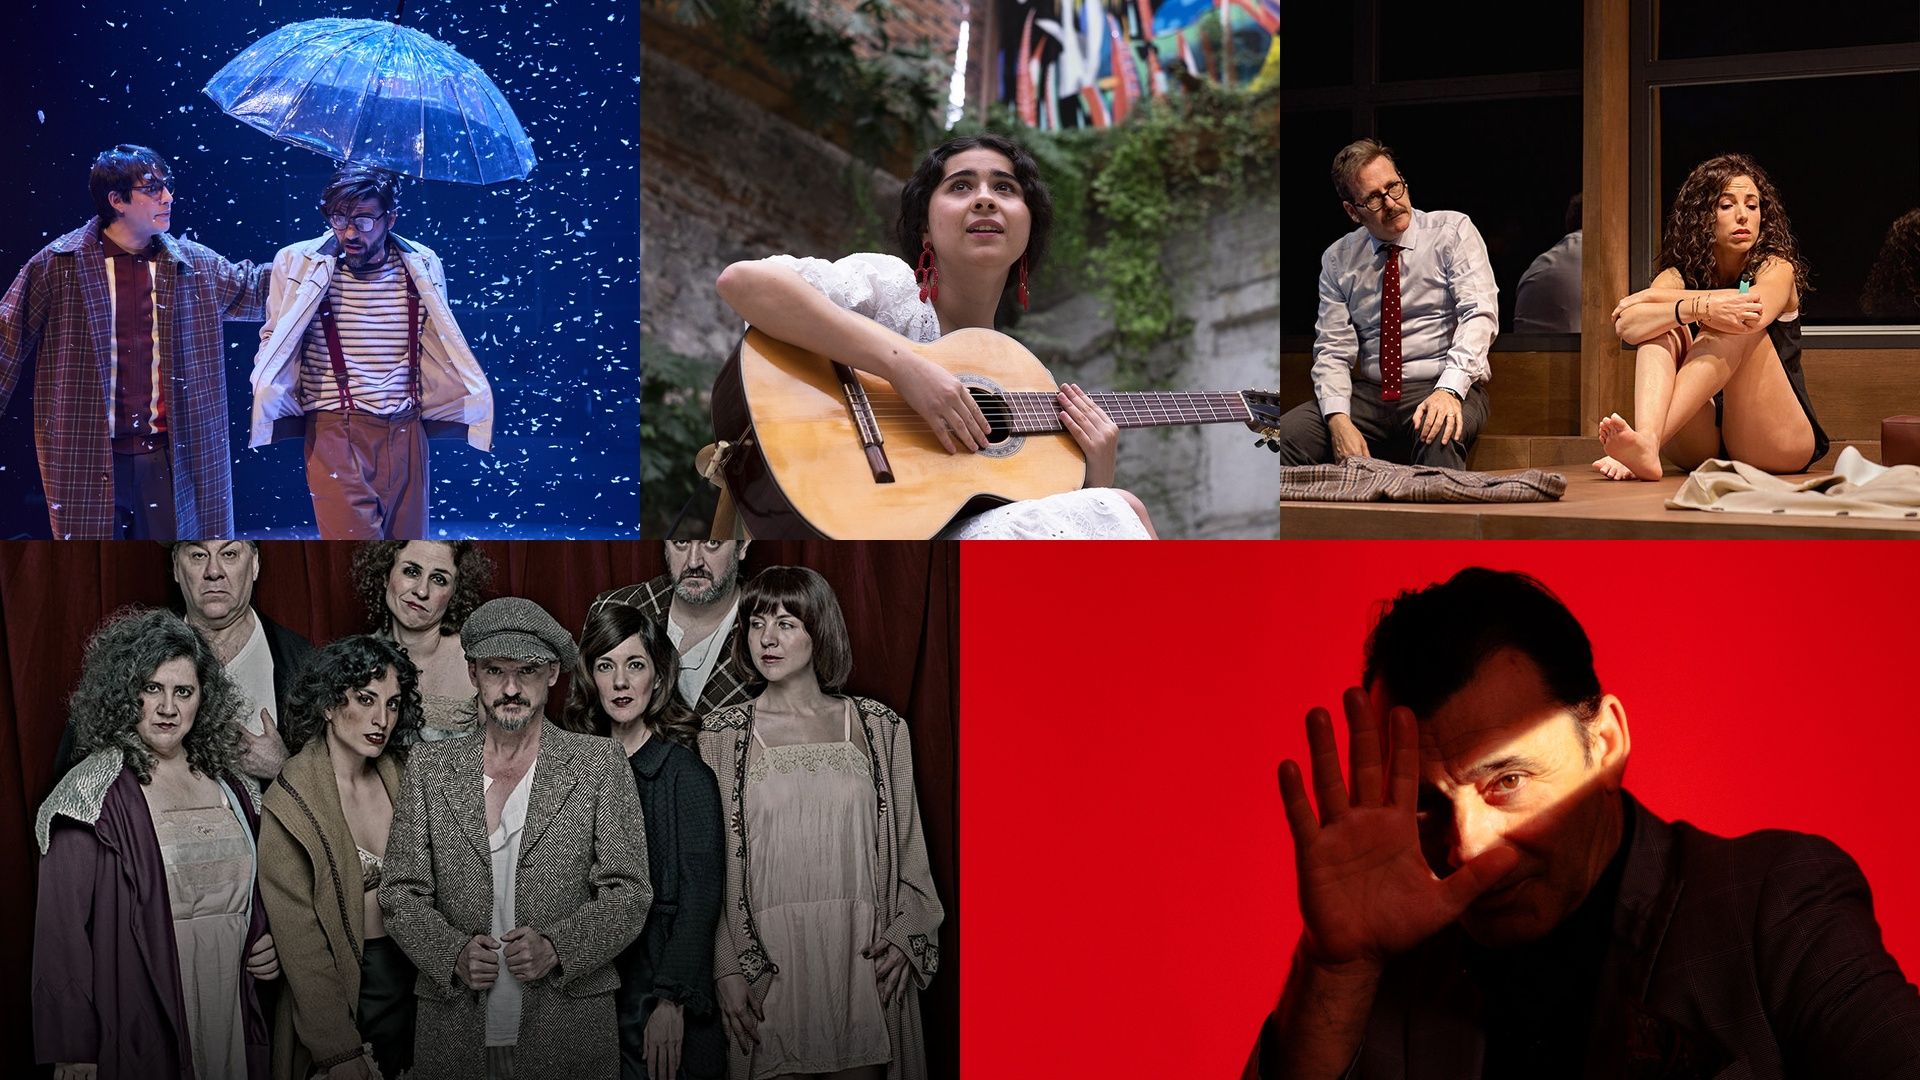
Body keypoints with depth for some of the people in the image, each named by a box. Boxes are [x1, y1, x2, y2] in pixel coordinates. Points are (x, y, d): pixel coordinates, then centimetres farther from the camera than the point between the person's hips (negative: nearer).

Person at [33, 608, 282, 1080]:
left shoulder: (229, 787, 9)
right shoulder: (94, 793, -10)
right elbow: (62, 931, -13)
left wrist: (268, 943, 4)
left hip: (231, 1016, 5)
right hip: (138, 1030, -5)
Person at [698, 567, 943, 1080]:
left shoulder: (880, 728, 7)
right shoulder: (722, 735, 5)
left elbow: (910, 845, 10)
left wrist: (906, 932, -3)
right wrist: (727, 969, -4)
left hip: (862, 957, 1)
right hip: (769, 958, -1)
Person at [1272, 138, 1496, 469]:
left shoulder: (1453, 230, 1)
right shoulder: (1337, 259, 9)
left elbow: (1479, 313, -12)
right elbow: (1333, 350, 4)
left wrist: (1448, 390, -29)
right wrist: (1339, 420, -17)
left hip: (1448, 390, -3)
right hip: (1370, 393, 3)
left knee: (1438, 432, -39)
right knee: (1285, 434, -22)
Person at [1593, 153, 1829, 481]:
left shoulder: (1777, 268, 3)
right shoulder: (1677, 277, 7)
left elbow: (1757, 310, -22)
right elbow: (1625, 325, -15)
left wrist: (1655, 297, -13)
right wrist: (1698, 309, -34)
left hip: (1774, 446, -2)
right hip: (1701, 449, 2)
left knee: (1735, 327, -24)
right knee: (1664, 330, -17)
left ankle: (1644, 443, -44)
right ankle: (1646, 443, -45)